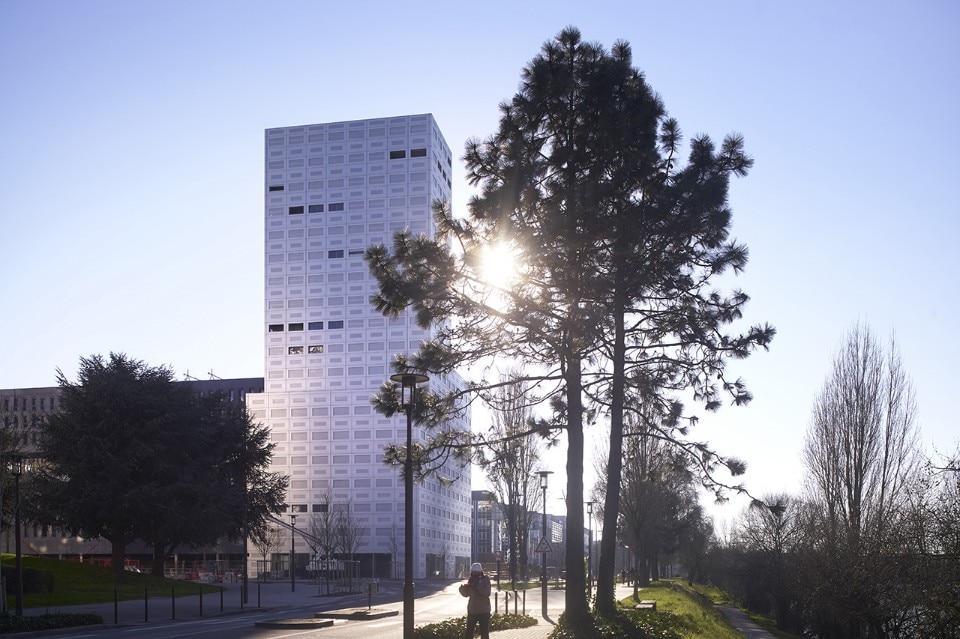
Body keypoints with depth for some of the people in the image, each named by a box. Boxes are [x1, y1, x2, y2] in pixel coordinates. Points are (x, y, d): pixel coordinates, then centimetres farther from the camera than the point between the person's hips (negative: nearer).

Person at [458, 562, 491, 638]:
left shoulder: (485, 580, -8)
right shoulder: (471, 580, 4)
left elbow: (487, 593, -18)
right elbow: (466, 594, 7)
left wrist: (478, 586, -28)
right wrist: (462, 588, -14)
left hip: (484, 610, -4)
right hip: (472, 610, 4)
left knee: (484, 633, 4)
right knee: (469, 632, 6)